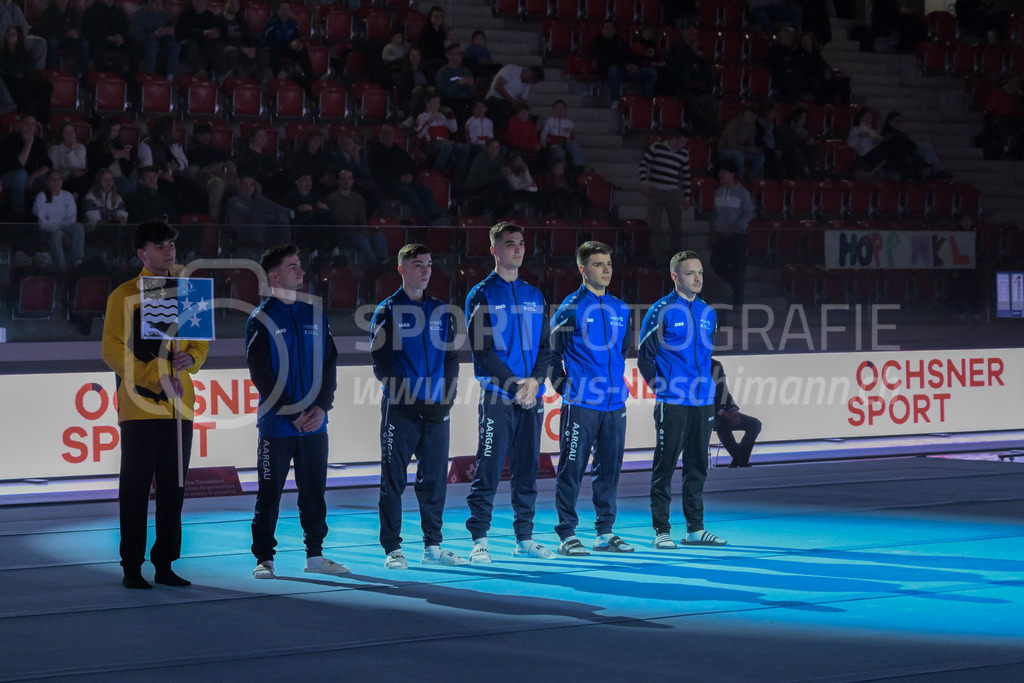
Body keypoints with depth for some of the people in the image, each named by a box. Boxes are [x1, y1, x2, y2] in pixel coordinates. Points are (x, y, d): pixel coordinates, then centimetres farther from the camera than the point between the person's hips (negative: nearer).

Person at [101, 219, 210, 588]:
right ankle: (132, 567, 3)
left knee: (173, 488, 7)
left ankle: (165, 564, 15)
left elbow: (201, 343, 16)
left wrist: (190, 358, -7)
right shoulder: (125, 296, -2)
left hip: (180, 405, 5)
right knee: (135, 488, -2)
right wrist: (154, 376, -16)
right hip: (140, 405, -5)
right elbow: (113, 351, -7)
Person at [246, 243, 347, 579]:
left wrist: (321, 407, -5)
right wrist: (292, 413, -13)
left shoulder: (315, 315, 10)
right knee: (270, 494, 0)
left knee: (314, 492, 9)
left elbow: (329, 364, 9)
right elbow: (261, 374, -8)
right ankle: (264, 559, 6)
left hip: (315, 424, 4)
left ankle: (315, 555, 18)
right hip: (276, 425, -4)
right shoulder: (261, 319, -4)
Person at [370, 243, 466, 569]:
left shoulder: (442, 312, 12)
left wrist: (446, 398, -3)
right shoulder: (387, 311, 0)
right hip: (399, 408, -4)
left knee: (435, 479, 6)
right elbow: (381, 365, -5)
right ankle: (392, 549, 4)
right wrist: (410, 400, -13)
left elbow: (451, 359, 12)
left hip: (437, 410, 4)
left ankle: (433, 546, 14)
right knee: (393, 480, -1)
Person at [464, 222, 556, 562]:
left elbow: (545, 346, 12)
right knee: (489, 470, -6)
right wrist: (514, 385, -14)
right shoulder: (482, 295, -1)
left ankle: (524, 539, 13)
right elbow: (482, 349, -8)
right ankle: (479, 540, -2)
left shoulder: (535, 296, 15)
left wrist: (535, 381, -6)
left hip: (532, 397, 5)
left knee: (527, 470, 7)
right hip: (497, 396, -5)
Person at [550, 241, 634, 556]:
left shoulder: (620, 309, 12)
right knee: (572, 468, -3)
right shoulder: (571, 308, -5)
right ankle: (567, 534, 2)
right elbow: (551, 351, -3)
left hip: (615, 403, 6)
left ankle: (605, 532, 16)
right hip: (581, 403, -6)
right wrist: (562, 384, -6)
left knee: (609, 468, 8)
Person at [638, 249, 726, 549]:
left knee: (697, 466, 9)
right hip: (672, 403, -6)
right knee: (664, 466, -3)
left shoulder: (708, 313, 12)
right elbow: (645, 356, -3)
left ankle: (695, 529, 15)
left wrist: (708, 385, 15)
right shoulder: (662, 311, -6)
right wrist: (660, 386, -4)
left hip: (703, 402, 6)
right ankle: (661, 531, 1)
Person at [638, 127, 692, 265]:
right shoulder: (657, 147, -4)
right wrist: (643, 180, -15)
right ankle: (655, 258, 2)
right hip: (655, 191, -3)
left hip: (673, 193, 3)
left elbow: (686, 176, 12)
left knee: (677, 227, 4)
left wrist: (686, 197, 11)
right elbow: (644, 163, -2)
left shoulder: (684, 154, 6)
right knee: (654, 226, -3)